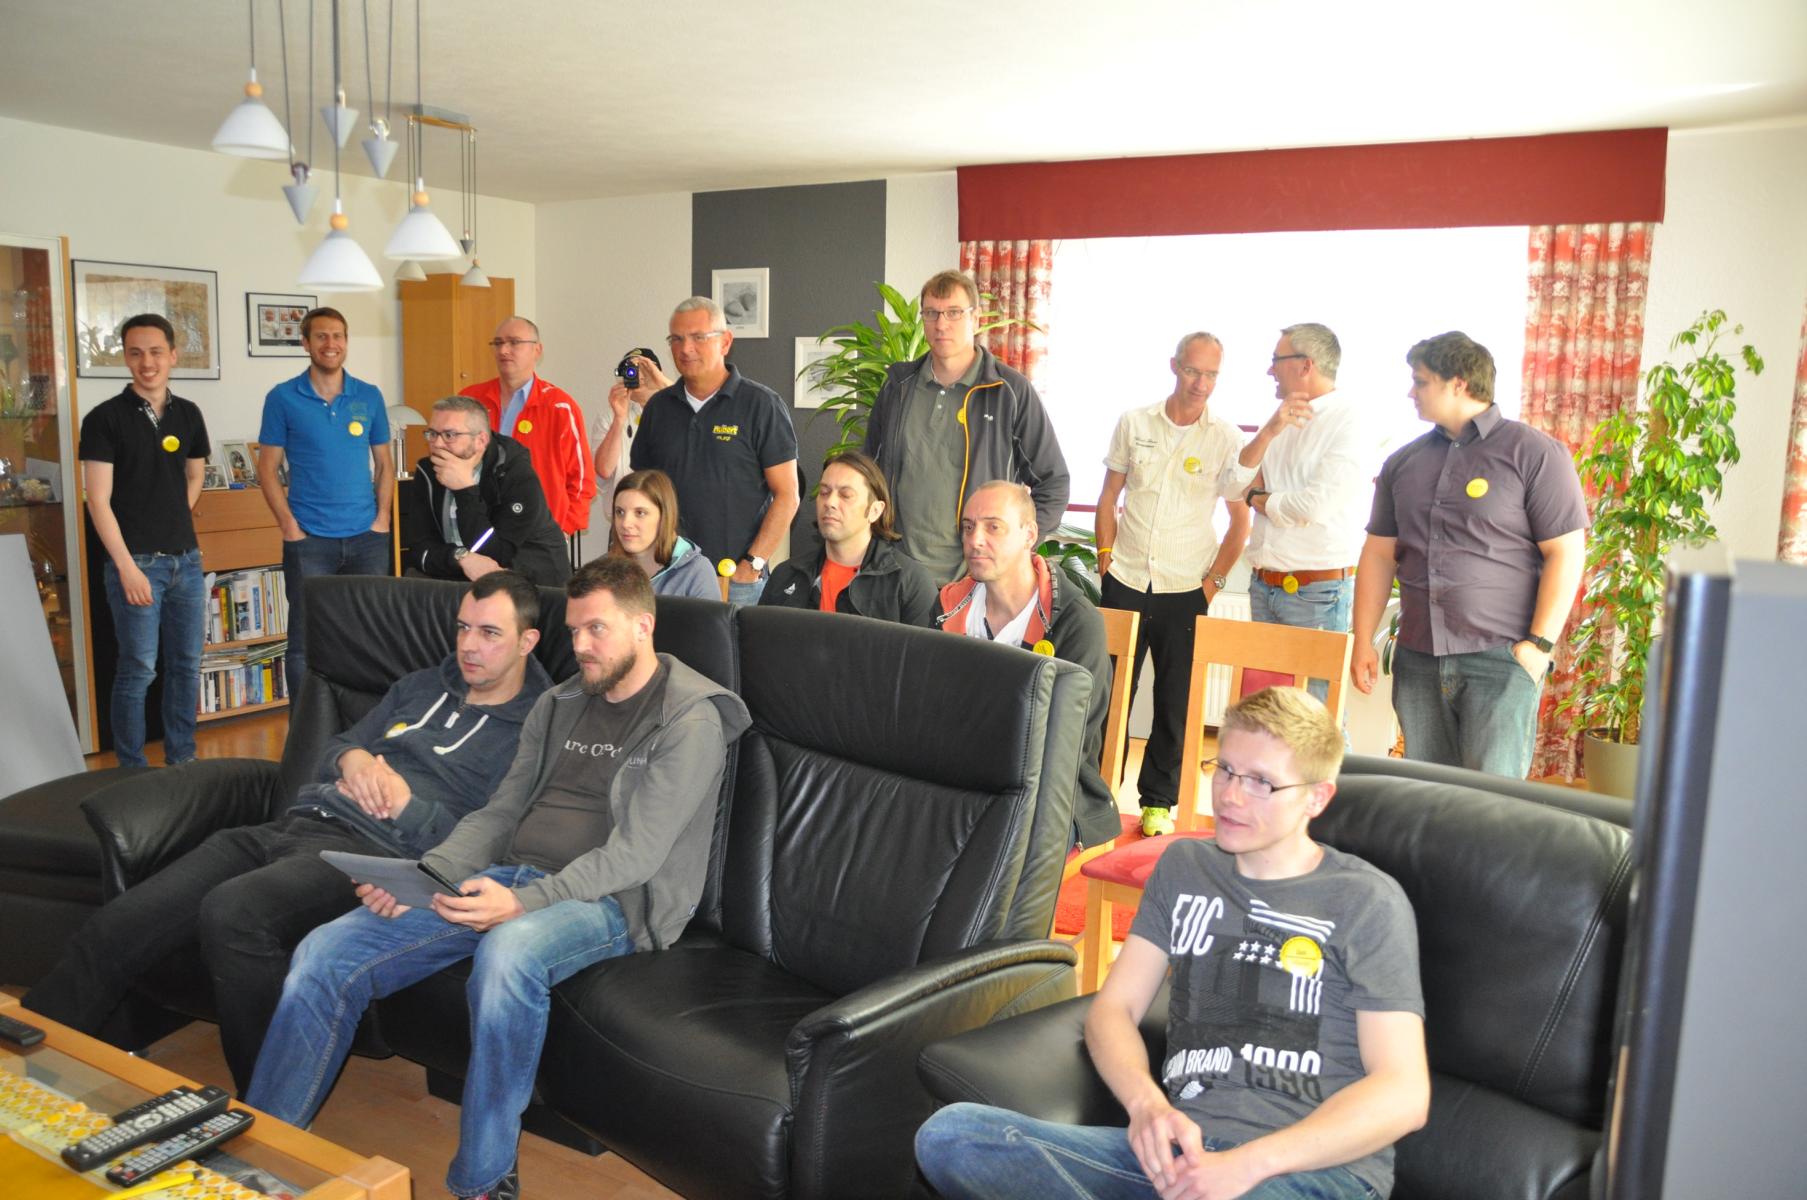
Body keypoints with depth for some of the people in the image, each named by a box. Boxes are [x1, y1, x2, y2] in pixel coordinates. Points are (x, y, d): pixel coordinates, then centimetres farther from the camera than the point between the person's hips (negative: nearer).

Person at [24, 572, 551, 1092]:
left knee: (230, 911, -34)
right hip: (295, 823, 7)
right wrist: (351, 759, 5)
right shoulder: (421, 686, 25)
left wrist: (406, 805, -13)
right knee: (119, 923, -13)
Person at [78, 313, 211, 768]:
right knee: (138, 670, 0)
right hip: (137, 562, -5)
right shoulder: (105, 418, -6)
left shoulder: (188, 415, 8)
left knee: (186, 664, 11)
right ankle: (132, 771, 12)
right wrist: (127, 566, -15)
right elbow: (98, 500, -9)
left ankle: (182, 761, 23)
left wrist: (175, 519, 10)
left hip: (186, 559, 5)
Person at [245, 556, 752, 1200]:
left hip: (608, 902, -7)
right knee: (324, 953, -8)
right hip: (507, 881, 7)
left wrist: (524, 902, -27)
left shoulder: (691, 722, -6)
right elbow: (497, 814, 16)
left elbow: (634, 854, -15)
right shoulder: (557, 706, 18)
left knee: (508, 950, -41)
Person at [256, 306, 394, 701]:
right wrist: (290, 527, -8)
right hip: (309, 540, -2)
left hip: (367, 537, 2)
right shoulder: (283, 398, 0)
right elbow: (267, 469, 1)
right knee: (306, 642, 2)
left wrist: (382, 517, 0)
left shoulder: (369, 397, 7)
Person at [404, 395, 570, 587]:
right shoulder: (427, 473, 1)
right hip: (459, 578, 4)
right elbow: (419, 549, -4)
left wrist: (466, 490, -25)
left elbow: (497, 558, -21)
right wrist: (462, 557, -23)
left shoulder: (519, 478, -16)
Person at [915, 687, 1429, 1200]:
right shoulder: (1183, 867, 19)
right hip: (1181, 1152, 7)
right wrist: (1147, 1103, -8)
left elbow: (1403, 1094, -3)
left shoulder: (1368, 903, 3)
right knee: (950, 1133, -19)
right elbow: (1113, 1008, 15)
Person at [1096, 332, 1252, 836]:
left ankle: (1158, 800, 19)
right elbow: (1109, 496, 10)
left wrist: (1215, 580, -3)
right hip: (1126, 581, 1)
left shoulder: (1226, 439, -1)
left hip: (1186, 590, -1)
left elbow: (1240, 518, 4)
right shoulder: (1134, 422, 4)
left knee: (1174, 703, 5)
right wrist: (1106, 556, 2)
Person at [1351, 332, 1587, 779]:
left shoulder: (1533, 453, -2)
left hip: (1501, 658, -5)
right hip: (1417, 658, 5)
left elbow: (1566, 552, -6)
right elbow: (1379, 553, 15)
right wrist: (1363, 641, 9)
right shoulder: (1404, 462, 13)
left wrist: (1540, 643, -13)